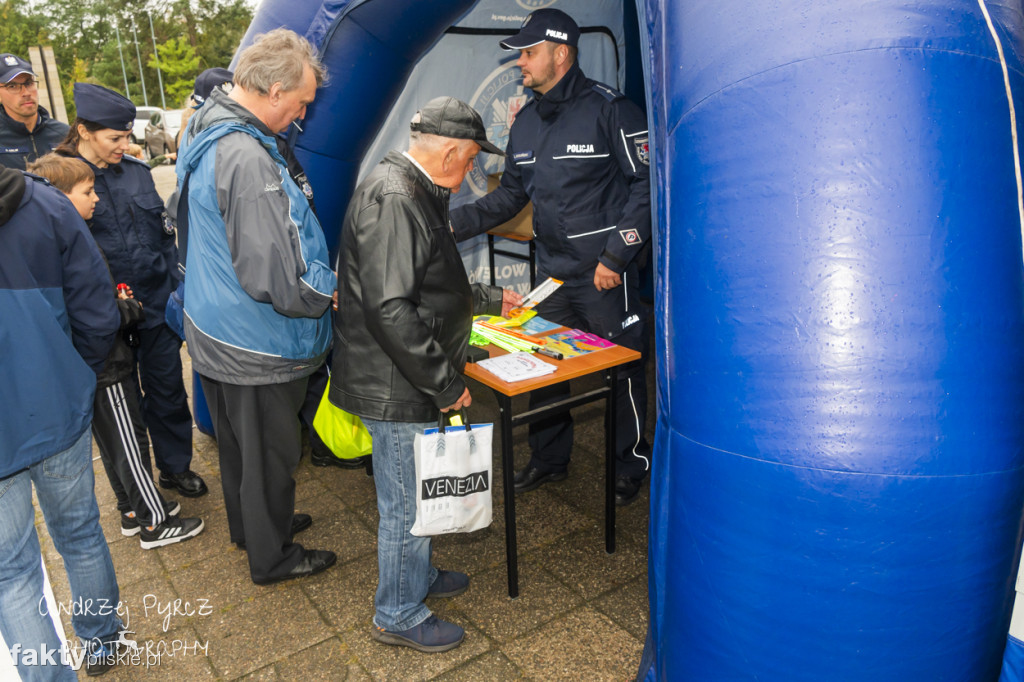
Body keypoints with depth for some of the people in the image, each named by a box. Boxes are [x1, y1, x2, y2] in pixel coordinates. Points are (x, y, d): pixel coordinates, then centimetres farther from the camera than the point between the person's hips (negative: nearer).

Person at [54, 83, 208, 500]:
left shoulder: (137, 171, 5)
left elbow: (164, 234, 12)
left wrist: (175, 290, 8)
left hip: (156, 307, 4)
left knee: (168, 388, 13)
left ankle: (176, 466, 33)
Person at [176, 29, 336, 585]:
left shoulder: (207, 130, 5)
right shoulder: (247, 159, -29)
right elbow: (273, 277, -32)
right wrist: (330, 293, -13)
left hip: (214, 331, 10)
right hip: (255, 349, -10)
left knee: (237, 440, 26)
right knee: (269, 452, 10)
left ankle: (249, 525, 48)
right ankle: (271, 557, 32)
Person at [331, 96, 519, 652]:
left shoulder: (411, 191, 12)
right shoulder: (393, 201, -23)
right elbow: (391, 310, -29)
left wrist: (488, 299, 31)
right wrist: (446, 382, -23)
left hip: (410, 379, 10)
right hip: (396, 387, -10)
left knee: (413, 493, 25)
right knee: (407, 501, 6)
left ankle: (417, 574, 45)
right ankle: (399, 614, 26)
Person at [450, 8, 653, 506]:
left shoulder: (608, 109, -10)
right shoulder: (525, 122, 12)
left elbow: (647, 183, -11)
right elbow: (510, 194, 19)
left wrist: (616, 256, -15)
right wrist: (457, 223, 7)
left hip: (605, 275, -7)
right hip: (551, 273, 7)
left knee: (621, 370, 3)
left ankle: (631, 466, 24)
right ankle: (549, 459, 33)